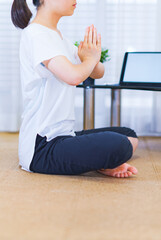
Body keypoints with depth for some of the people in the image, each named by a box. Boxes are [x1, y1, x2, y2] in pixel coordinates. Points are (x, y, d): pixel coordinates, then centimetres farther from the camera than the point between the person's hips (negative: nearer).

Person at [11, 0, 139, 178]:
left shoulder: (59, 37, 15)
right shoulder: (34, 34, -14)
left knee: (130, 136, 16)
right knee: (117, 145, -30)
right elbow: (74, 76, -30)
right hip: (41, 146, -10)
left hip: (63, 135, 10)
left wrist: (93, 59, -7)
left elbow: (98, 73, 18)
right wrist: (91, 58, -6)